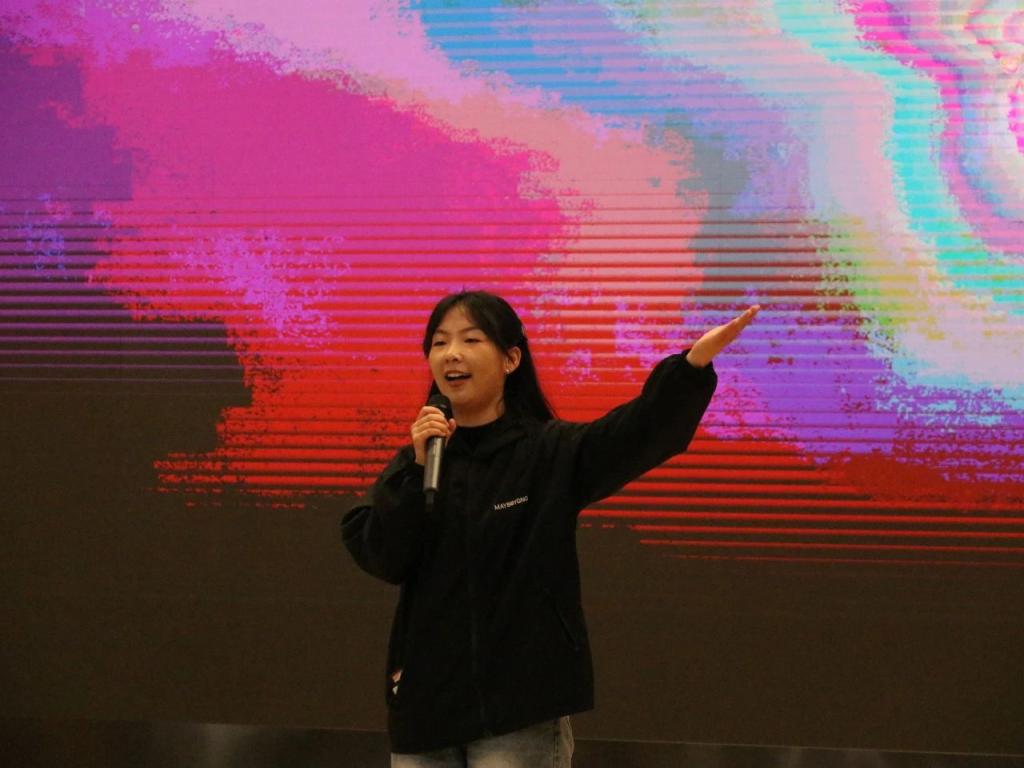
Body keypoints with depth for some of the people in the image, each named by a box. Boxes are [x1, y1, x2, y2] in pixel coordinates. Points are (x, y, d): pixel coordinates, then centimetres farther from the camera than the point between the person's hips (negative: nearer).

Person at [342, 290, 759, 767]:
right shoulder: (418, 458, 8)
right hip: (425, 702, 4)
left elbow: (641, 431, -19)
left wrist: (696, 360, -36)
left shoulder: (552, 452, -2)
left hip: (521, 708, -4)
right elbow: (378, 556, -3)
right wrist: (418, 468, -14)